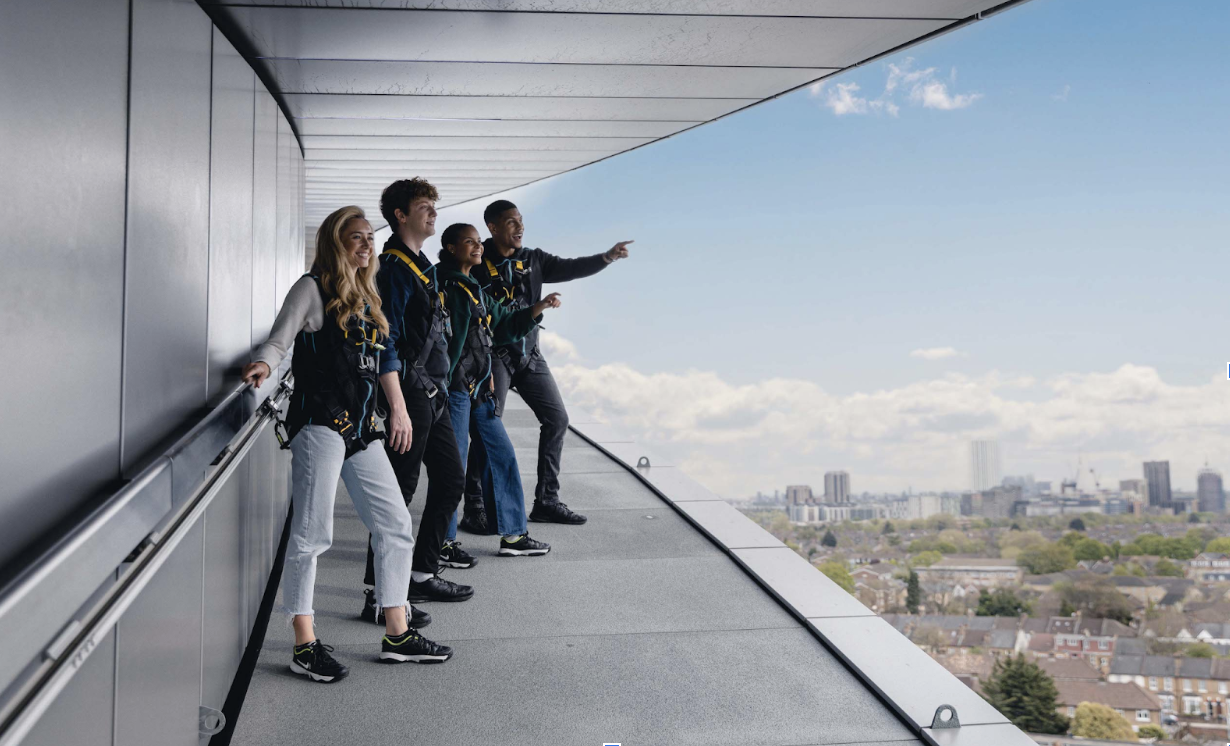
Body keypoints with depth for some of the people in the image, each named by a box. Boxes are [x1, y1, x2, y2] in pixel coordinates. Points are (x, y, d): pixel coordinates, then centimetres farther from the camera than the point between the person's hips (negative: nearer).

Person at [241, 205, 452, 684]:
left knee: (395, 526, 8)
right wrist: (264, 363, -30)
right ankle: (305, 646, 3)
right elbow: (279, 339, -9)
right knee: (312, 533, -7)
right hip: (319, 423, -8)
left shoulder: (364, 295, 20)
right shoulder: (313, 288, -1)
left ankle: (397, 635, 18)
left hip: (359, 428, 8)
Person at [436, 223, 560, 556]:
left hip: (478, 390, 10)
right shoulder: (442, 285, -9)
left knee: (502, 454, 11)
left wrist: (538, 307, 13)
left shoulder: (476, 291, 19)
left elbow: (505, 325, 24)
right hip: (454, 387, -9)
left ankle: (513, 534, 19)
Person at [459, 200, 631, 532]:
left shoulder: (533, 259, 8)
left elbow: (571, 268, -1)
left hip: (529, 354, 6)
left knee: (557, 419, 6)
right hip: (494, 353, -6)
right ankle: (475, 510, -4)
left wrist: (606, 257, -15)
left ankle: (546, 501, 15)